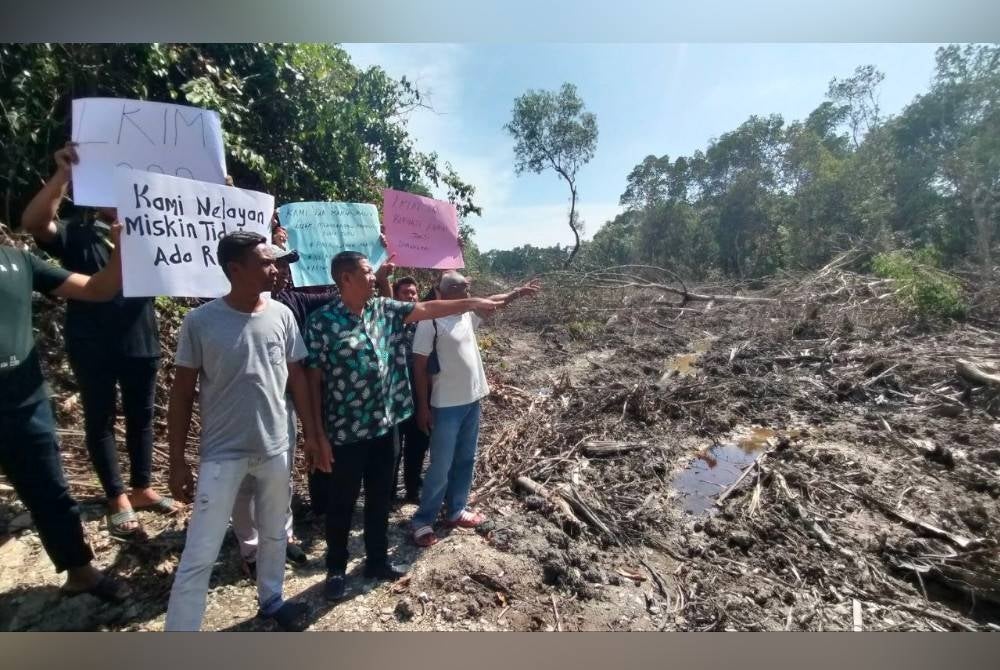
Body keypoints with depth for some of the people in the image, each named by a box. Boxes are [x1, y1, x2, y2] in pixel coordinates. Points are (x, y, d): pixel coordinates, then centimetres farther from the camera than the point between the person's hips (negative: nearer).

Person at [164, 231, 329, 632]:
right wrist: (177, 461, -4)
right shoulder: (200, 322, -12)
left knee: (274, 533, 21)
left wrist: (312, 435, 5)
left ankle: (271, 600, 44)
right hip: (222, 453, -3)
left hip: (275, 447, 4)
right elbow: (182, 393, -4)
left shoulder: (282, 316, -4)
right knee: (199, 554, 5)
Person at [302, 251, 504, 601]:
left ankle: (377, 560, 38)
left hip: (384, 424, 5)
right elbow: (313, 378, -10)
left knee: (380, 497, 19)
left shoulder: (383, 309, 4)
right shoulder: (321, 321, -12)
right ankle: (336, 569, 34)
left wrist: (473, 302, 6)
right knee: (342, 503, 13)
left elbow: (426, 309, 7)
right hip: (346, 430, -5)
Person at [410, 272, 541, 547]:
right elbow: (419, 366, -15)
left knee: (465, 461, 17)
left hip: (471, 400, 8)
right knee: (441, 467, 0)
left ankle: (456, 511, 33)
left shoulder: (467, 314, 6)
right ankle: (422, 520, 18)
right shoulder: (430, 321, -15)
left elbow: (492, 302, 25)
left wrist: (518, 292, 22)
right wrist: (423, 407, -15)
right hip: (446, 406, -7)